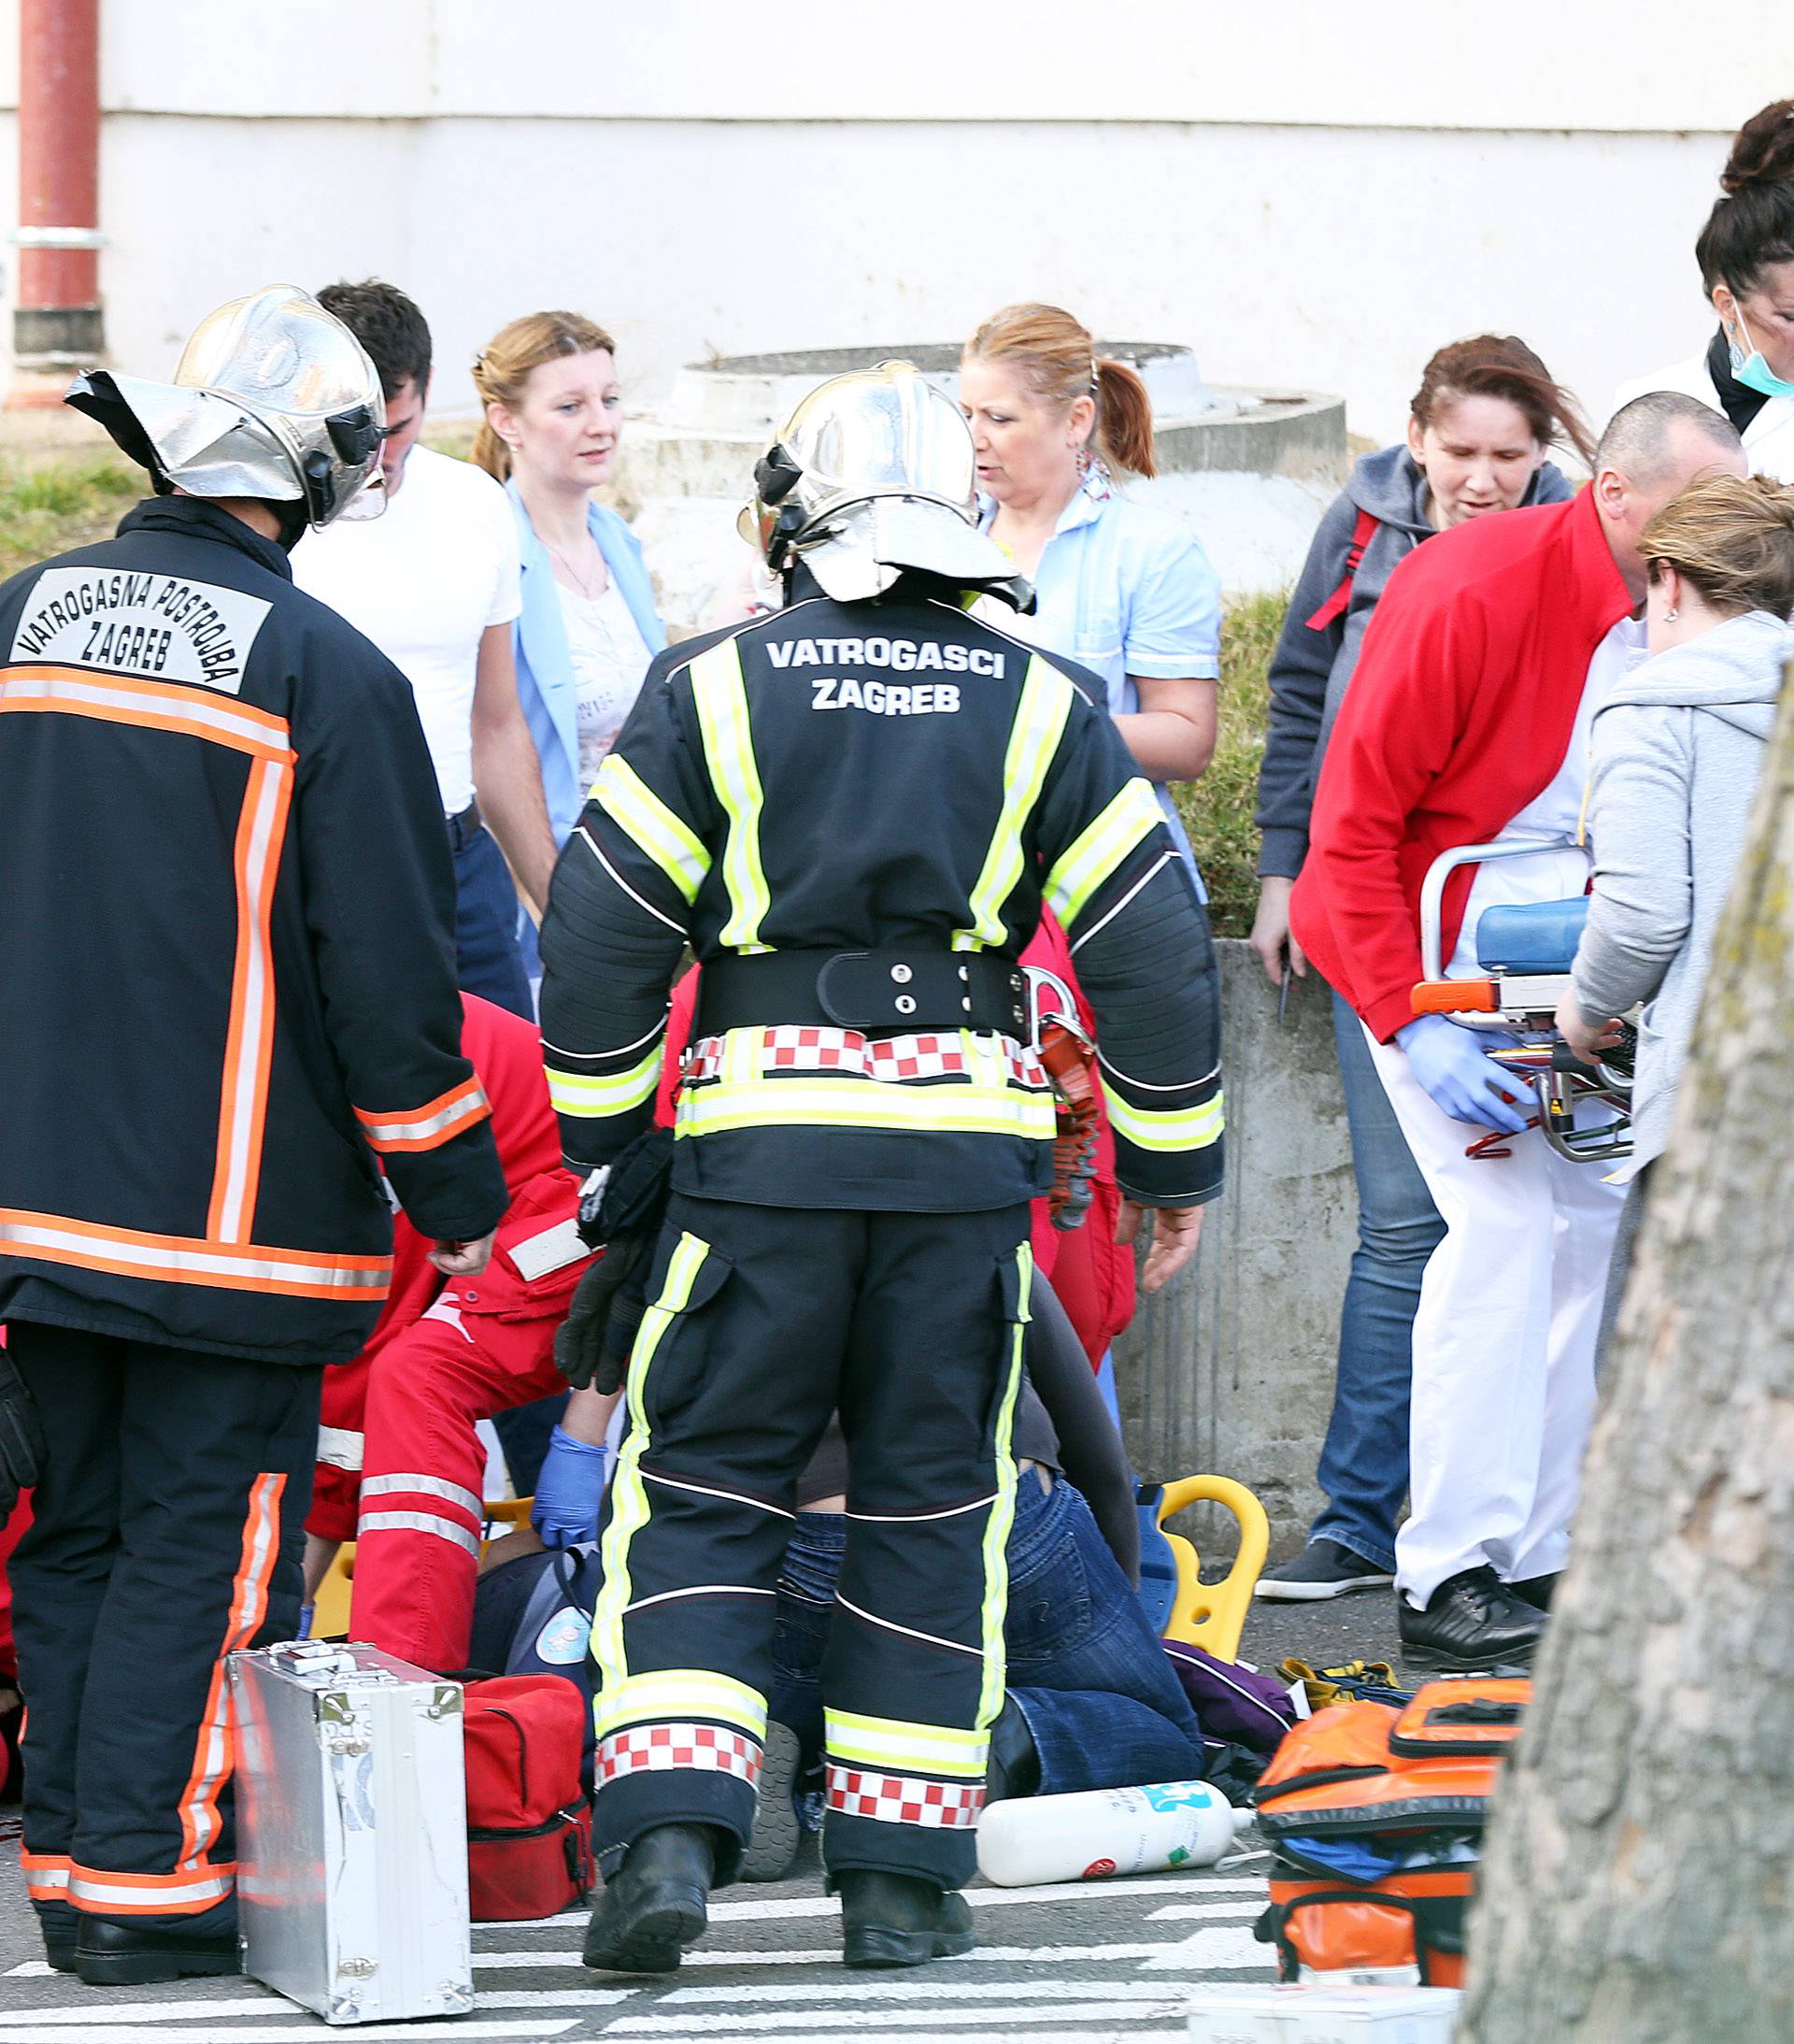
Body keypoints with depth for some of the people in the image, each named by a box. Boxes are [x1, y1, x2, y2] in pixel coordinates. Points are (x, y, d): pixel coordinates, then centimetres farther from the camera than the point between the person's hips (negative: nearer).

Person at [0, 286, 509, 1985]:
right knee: (199, 1546, 1)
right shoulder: (326, 676, -11)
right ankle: (144, 1885, 0)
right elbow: (389, 977, -10)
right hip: (228, 1209, -5)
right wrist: (455, 1199, 1)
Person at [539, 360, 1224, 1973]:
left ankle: (668, 1830, -11)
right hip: (969, 1148, 1)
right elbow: (1150, 947, 7)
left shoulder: (709, 690, 2)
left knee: (697, 1491, 5)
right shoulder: (1040, 709, 6)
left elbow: (601, 935, 2)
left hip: (762, 1142, -1)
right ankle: (904, 1876, 9)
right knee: (933, 1505, 9)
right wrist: (1178, 1159, 17)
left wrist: (602, 1144, 13)